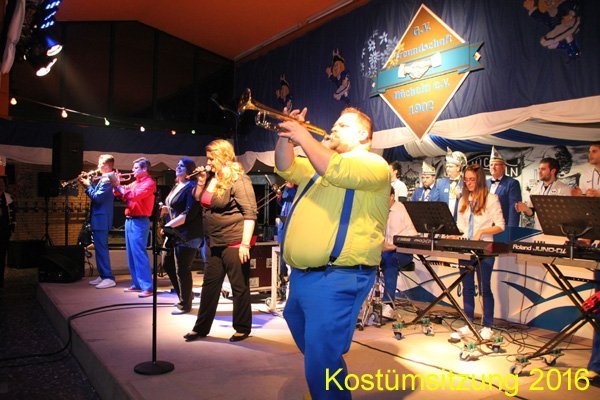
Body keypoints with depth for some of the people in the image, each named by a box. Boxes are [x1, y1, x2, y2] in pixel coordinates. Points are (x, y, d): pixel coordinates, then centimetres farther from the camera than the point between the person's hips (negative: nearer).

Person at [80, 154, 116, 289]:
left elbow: (97, 198, -21)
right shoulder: (103, 179, 15)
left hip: (101, 219, -11)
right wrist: (87, 184, 9)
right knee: (99, 248, 15)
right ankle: (102, 275, 22)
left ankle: (109, 278, -7)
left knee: (101, 248, -9)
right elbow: (95, 194, 18)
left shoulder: (107, 180, -17)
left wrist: (88, 185, -9)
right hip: (98, 218, 11)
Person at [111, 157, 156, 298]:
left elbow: (134, 195, -21)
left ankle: (147, 287, -11)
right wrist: (116, 184, 1)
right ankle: (137, 284, 19)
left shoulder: (149, 182, -9)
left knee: (139, 254, -12)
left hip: (139, 222, -9)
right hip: (129, 220, 9)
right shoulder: (135, 183, 18)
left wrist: (117, 185, -13)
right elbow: (121, 194, 16)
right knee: (131, 254, 11)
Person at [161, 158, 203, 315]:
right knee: (168, 265, 16)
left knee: (182, 270, -3)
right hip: (175, 235, 10)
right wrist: (164, 209, 4)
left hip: (188, 235, -10)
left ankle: (185, 305, 12)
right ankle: (186, 295, 32)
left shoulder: (192, 186, -13)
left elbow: (190, 213, -23)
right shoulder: (176, 186, 15)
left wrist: (169, 225, -23)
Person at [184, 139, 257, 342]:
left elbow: (250, 213, -18)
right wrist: (201, 182, 5)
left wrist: (245, 244, -22)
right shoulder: (211, 177, 10)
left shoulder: (238, 179, -14)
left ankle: (243, 328, 21)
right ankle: (201, 327, 26)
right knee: (209, 285, 14)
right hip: (215, 244, 8)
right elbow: (198, 200, 23)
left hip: (235, 243, -8)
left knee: (239, 287, 5)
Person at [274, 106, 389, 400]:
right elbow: (286, 169, 13)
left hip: (336, 279, -9)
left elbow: (338, 172, -24)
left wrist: (303, 137, -17)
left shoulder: (374, 164, -6)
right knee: (308, 346, 28)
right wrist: (285, 136, 0)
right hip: (301, 275, 10)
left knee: (321, 361, -13)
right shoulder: (319, 163, 21)